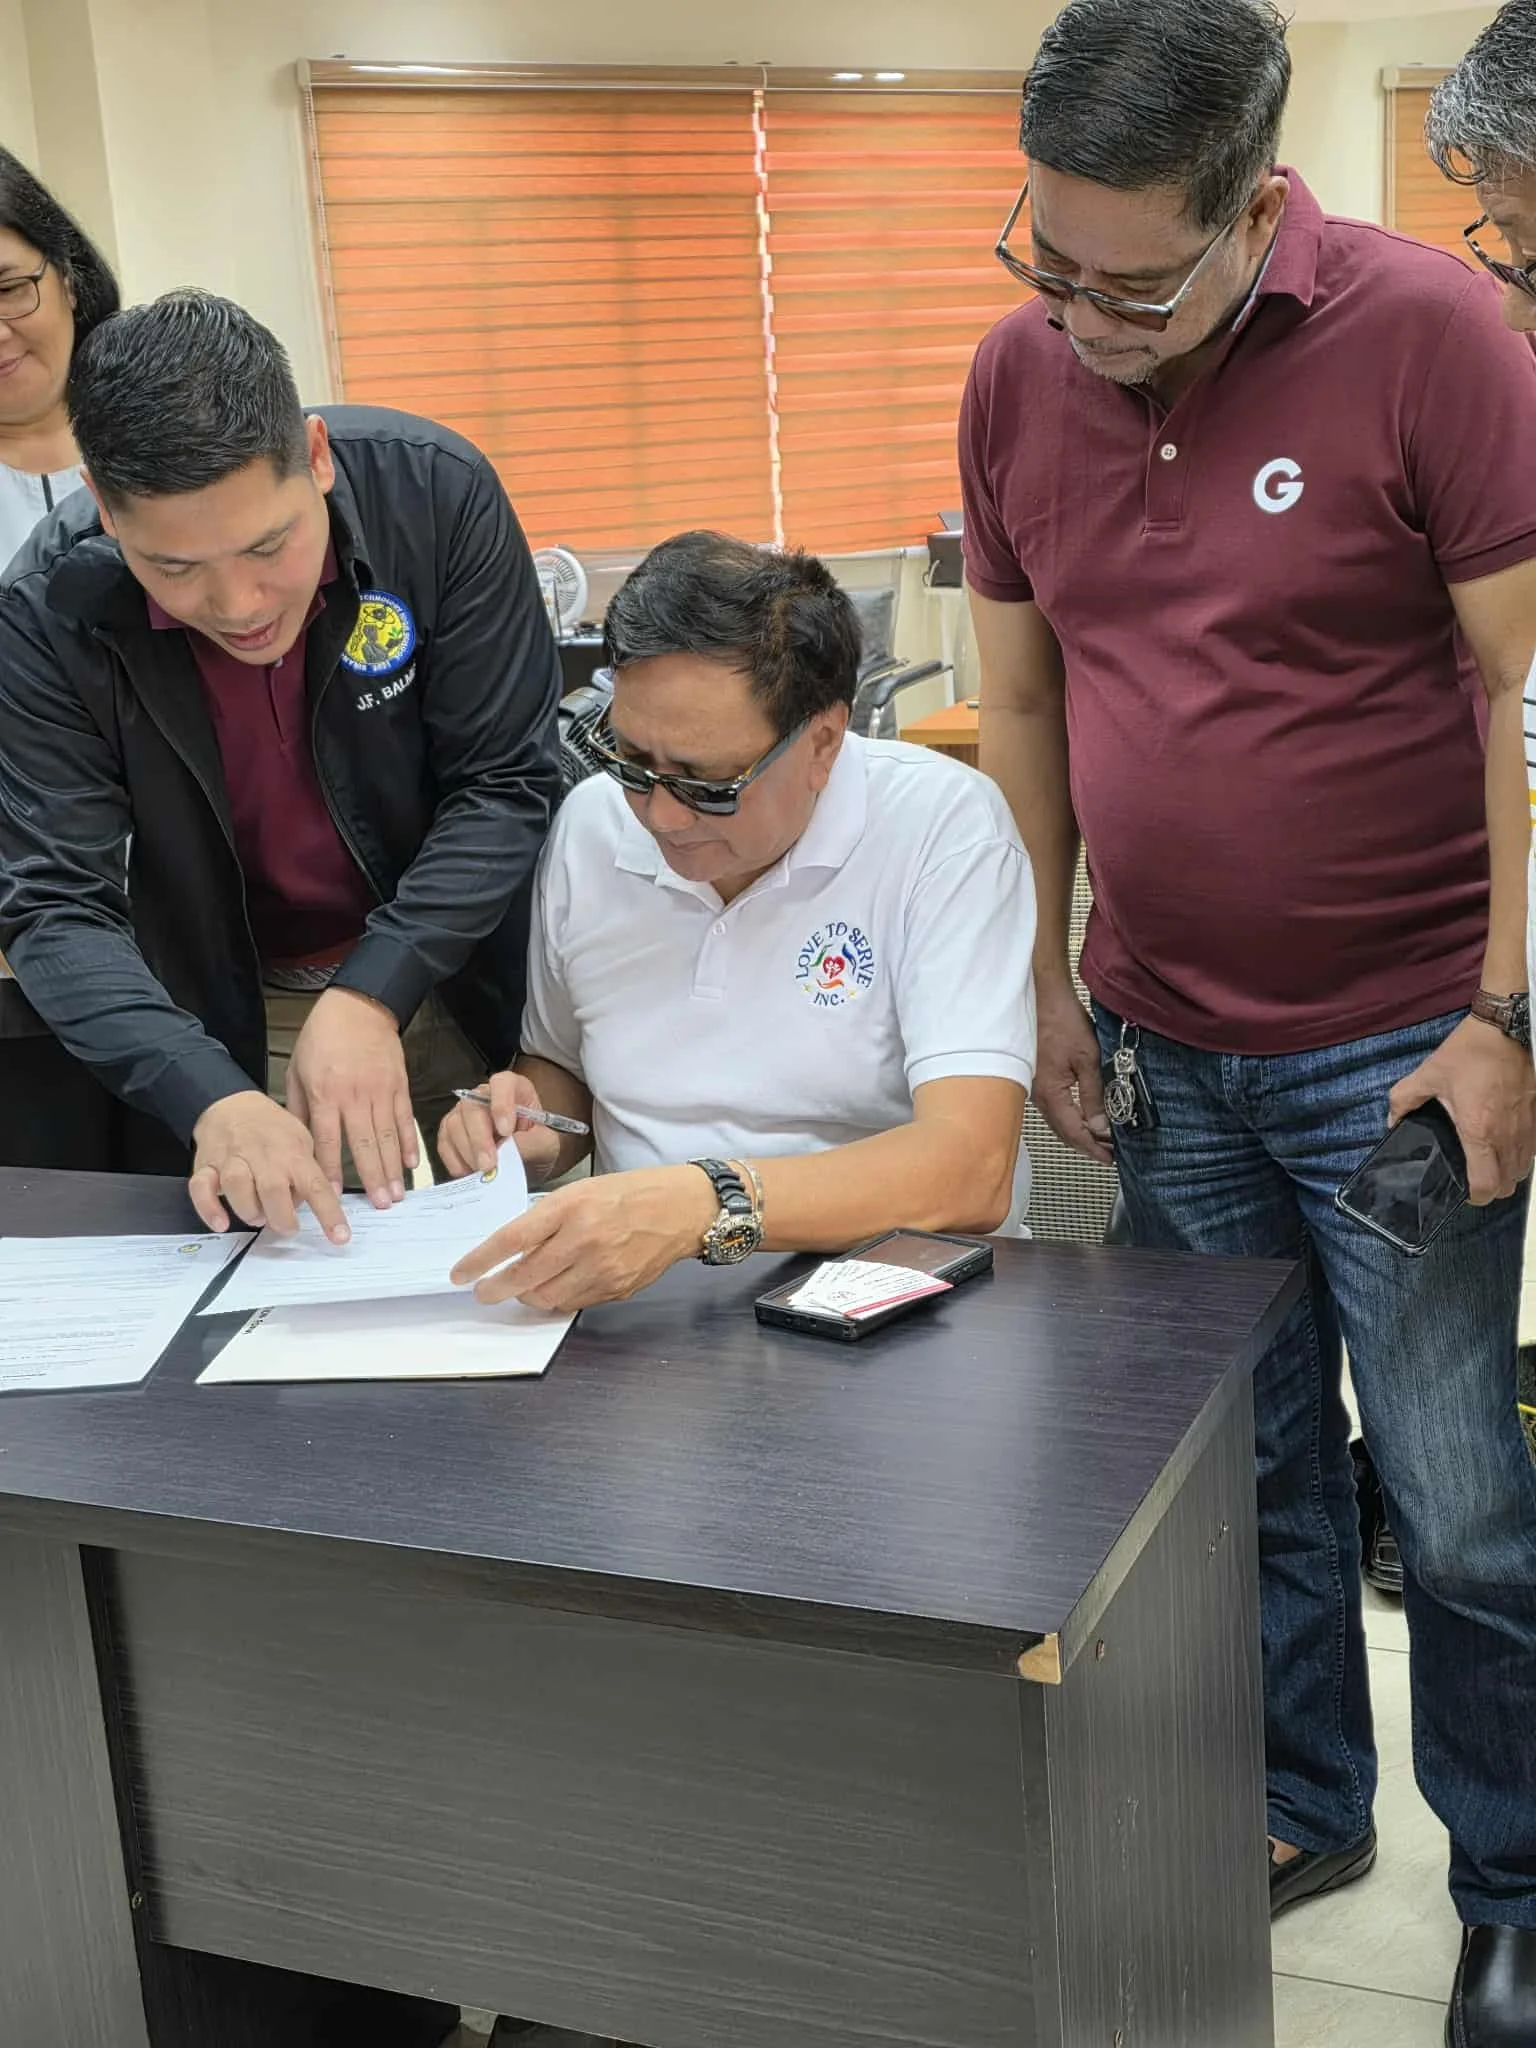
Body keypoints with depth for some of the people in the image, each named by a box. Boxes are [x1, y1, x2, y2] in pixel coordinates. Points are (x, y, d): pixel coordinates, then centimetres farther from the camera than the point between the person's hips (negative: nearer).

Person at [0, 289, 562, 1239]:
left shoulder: (437, 492, -21)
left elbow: (504, 784, -16)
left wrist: (369, 997, -27)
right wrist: (211, 1098, -37)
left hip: (458, 986, 0)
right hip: (233, 1027, 0)